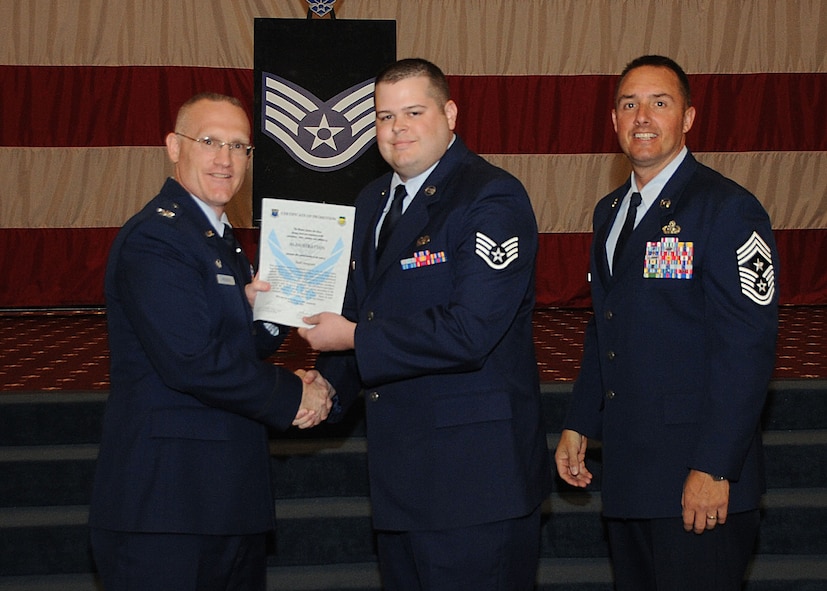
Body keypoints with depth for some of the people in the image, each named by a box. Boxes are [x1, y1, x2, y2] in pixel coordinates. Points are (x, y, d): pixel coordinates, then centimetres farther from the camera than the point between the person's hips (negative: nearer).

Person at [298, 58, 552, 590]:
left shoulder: (492, 199, -14)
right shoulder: (373, 201, 14)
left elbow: (469, 331, -23)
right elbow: (359, 305, 22)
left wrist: (355, 338, -14)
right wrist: (328, 382, 4)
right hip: (401, 470, 8)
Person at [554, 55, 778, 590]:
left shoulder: (728, 210, -11)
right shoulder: (609, 211, 15)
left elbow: (747, 350, -16)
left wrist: (714, 469, -20)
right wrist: (579, 425, 15)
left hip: (700, 478, -7)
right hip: (627, 468, 7)